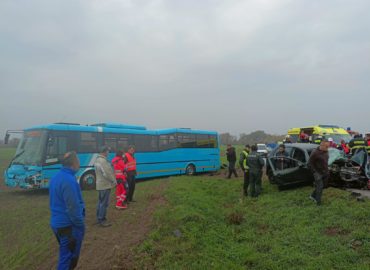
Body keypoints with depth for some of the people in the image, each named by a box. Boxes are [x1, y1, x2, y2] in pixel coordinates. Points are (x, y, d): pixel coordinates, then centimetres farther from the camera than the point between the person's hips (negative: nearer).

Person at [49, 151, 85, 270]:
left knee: (65, 254, 24)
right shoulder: (69, 180, -25)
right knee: (68, 257, 6)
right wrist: (81, 225, -13)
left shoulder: (56, 177, 6)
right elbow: (73, 207, -25)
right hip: (68, 225, -9)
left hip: (56, 222, 9)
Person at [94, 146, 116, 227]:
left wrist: (112, 180, 14)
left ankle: (99, 219, 26)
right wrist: (114, 181, -10)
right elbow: (107, 174, -24)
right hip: (105, 185, -10)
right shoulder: (103, 161, -22)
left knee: (100, 202, 17)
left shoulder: (98, 160, 11)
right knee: (104, 203, -3)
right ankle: (102, 220, 3)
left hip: (100, 184, 10)